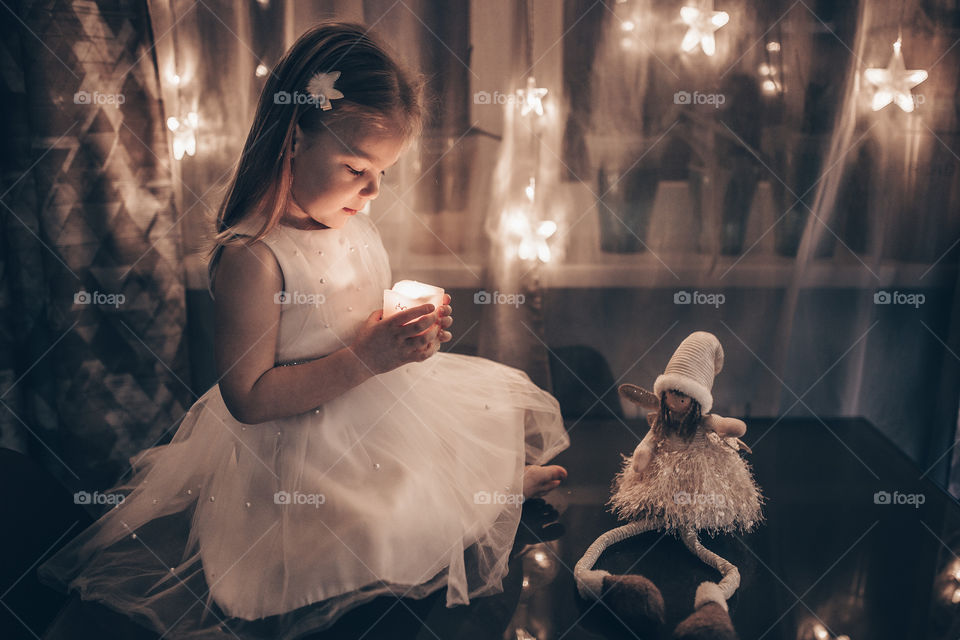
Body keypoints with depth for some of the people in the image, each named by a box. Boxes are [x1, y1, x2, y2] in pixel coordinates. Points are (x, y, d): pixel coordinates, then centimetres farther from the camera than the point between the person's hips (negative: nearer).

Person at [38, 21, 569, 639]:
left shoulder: (353, 223, 1)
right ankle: (492, 487, 5)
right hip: (303, 446, -8)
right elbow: (248, 398, -27)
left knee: (508, 400, 13)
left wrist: (413, 328, -5)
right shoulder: (252, 258, -27)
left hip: (372, 408, 9)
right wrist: (365, 358, -30)